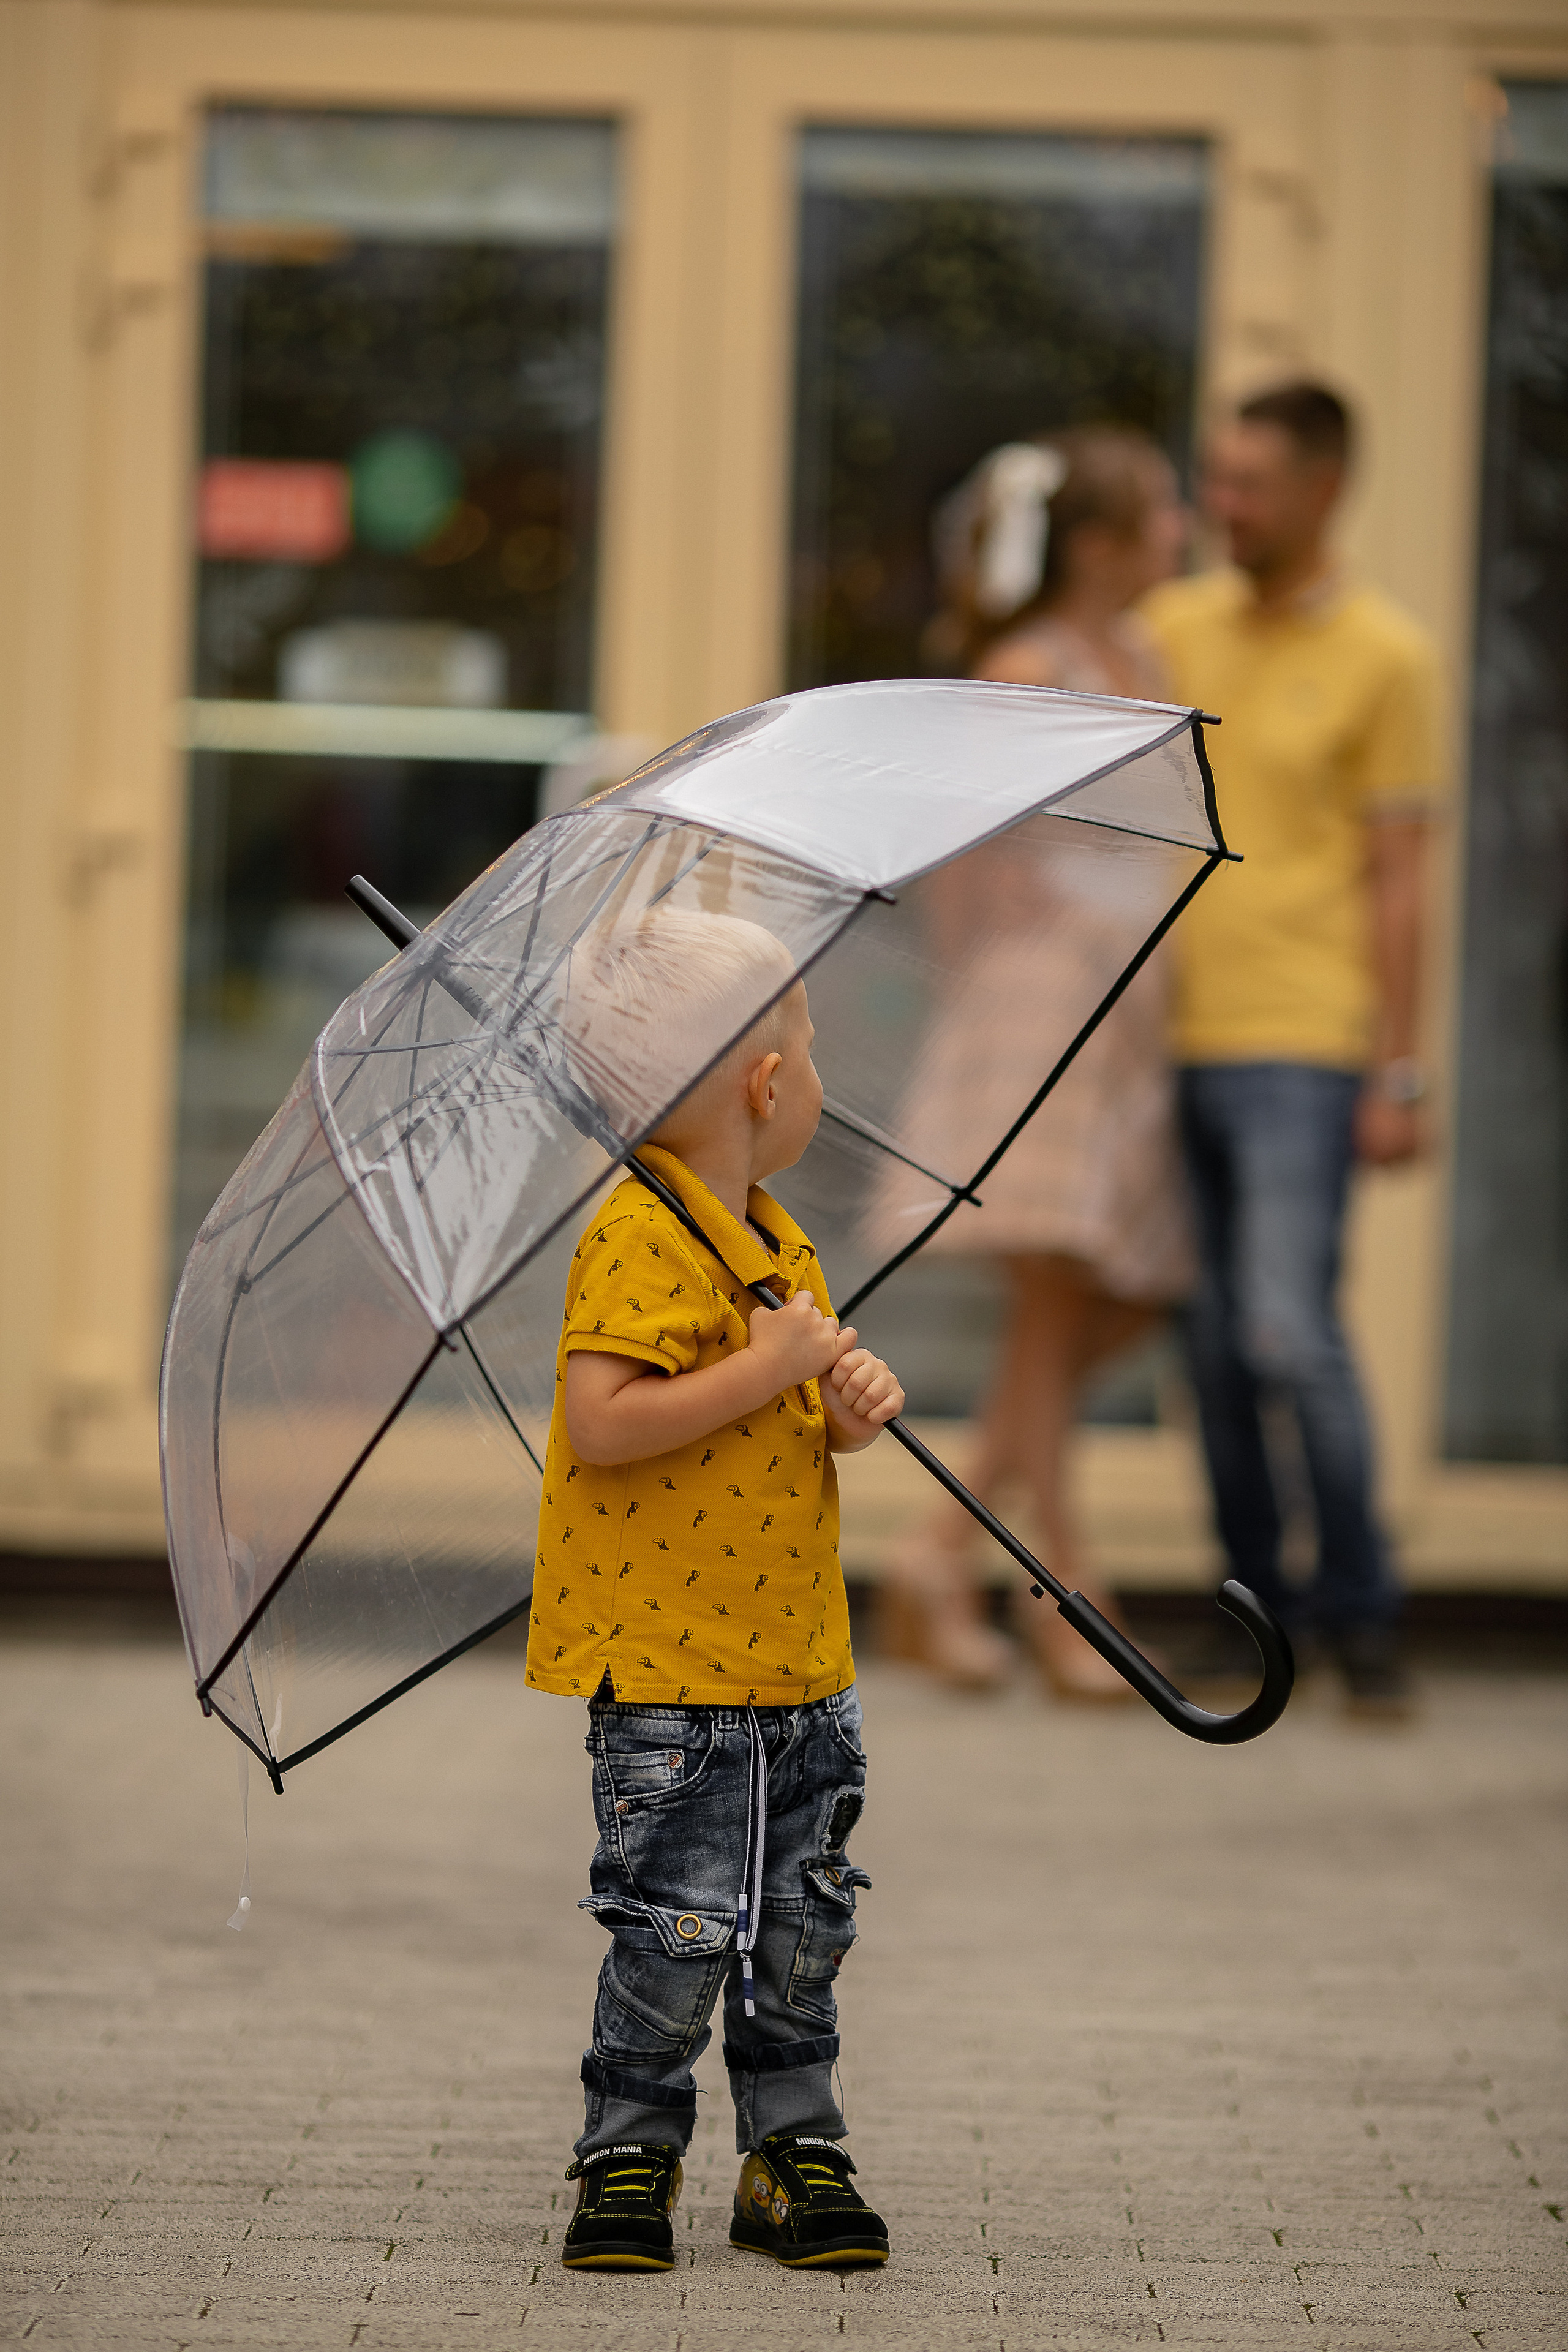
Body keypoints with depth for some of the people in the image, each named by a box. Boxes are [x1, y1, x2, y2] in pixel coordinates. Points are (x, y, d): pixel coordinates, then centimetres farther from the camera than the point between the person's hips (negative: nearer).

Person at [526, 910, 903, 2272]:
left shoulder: (778, 1243, 13)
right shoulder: (641, 1242, -17)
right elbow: (599, 1425, -27)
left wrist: (854, 1405, -1)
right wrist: (769, 1368, -24)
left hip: (796, 1654, 8)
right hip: (668, 1666, -8)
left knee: (805, 1919, 12)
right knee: (682, 1928, -5)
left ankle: (796, 2156, 23)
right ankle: (629, 2159, 11)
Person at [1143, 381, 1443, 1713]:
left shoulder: (1385, 657, -2)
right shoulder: (1175, 627, 11)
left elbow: (1399, 882, -4)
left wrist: (1399, 1076, -9)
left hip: (1300, 1049, -5)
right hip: (1171, 1041, 5)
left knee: (1292, 1331, -13)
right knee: (1213, 1350, 5)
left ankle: (1361, 1612, 1)